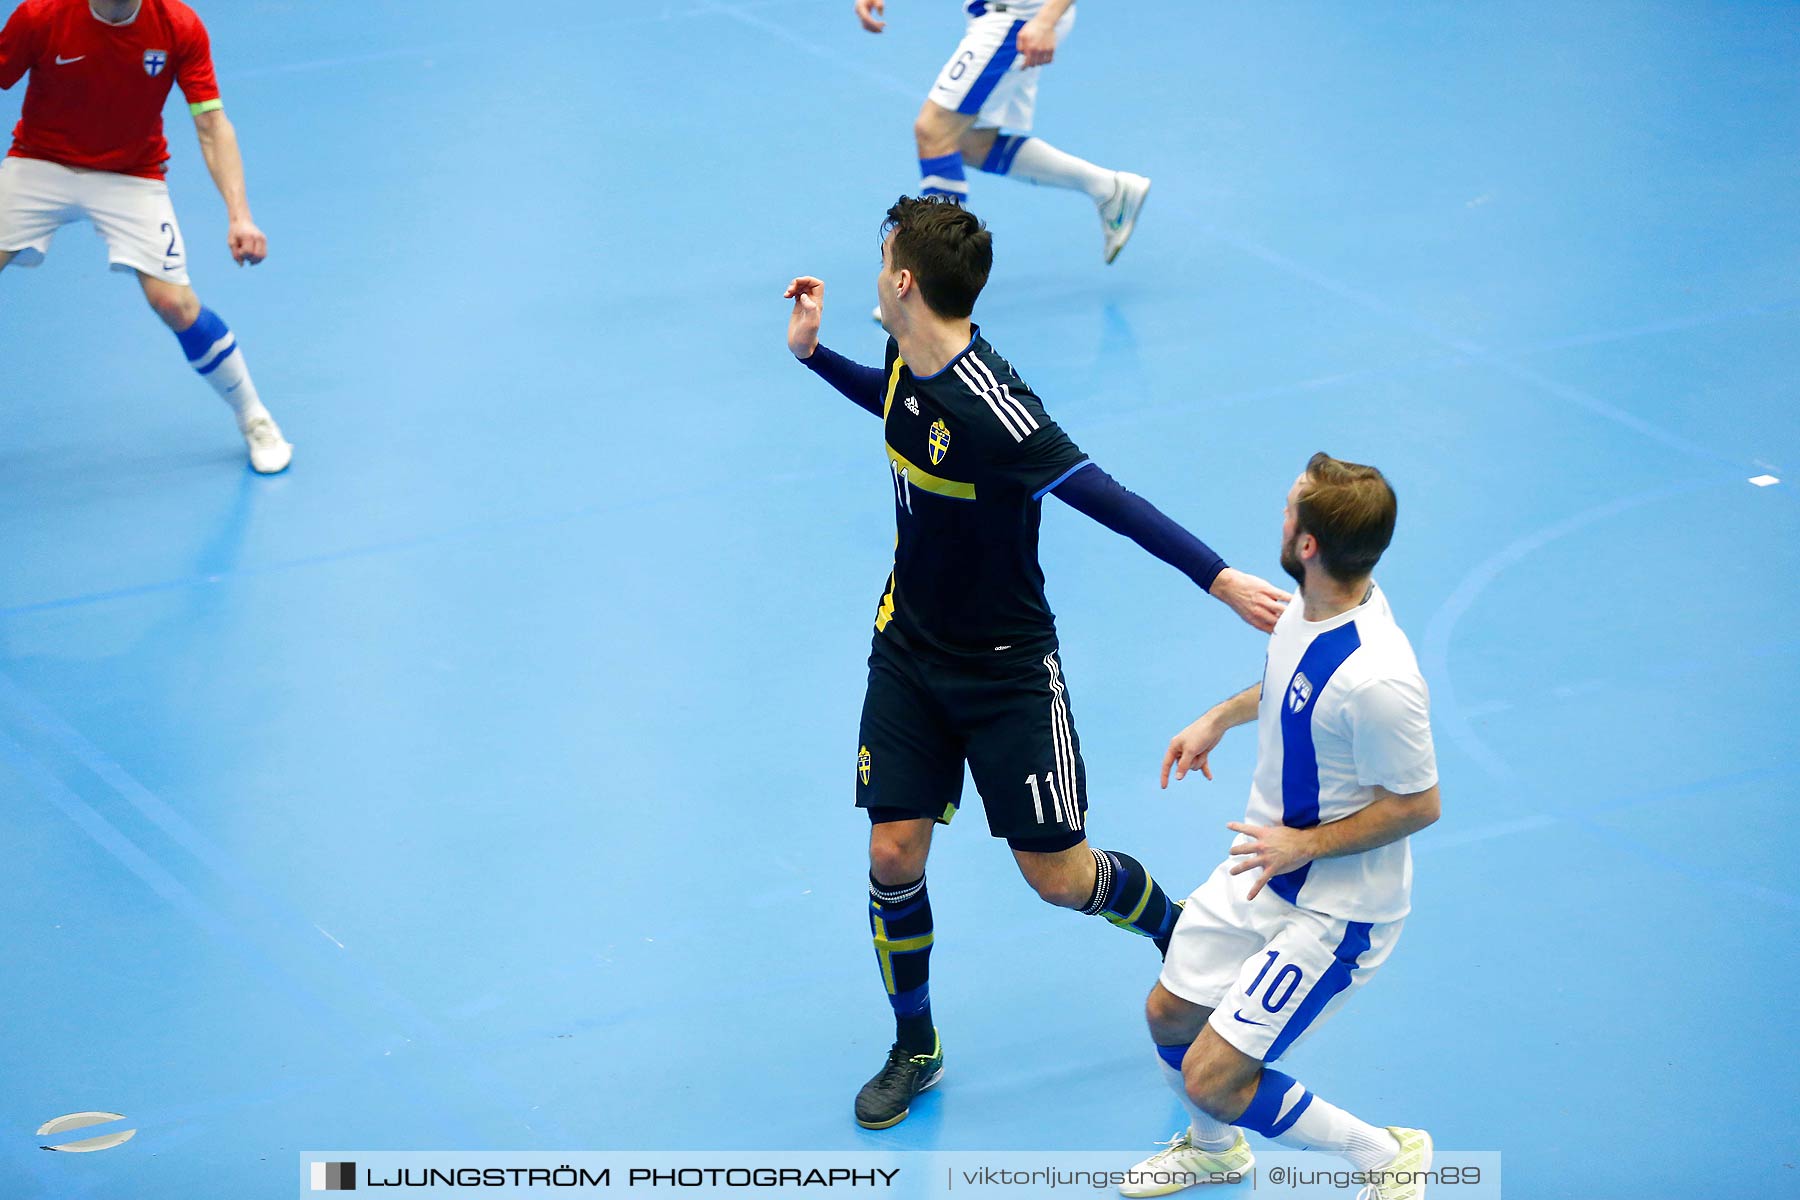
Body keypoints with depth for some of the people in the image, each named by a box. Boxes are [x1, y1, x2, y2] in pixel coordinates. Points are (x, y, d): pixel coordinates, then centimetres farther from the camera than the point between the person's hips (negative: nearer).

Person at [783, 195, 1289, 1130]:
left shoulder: (987, 404, -30)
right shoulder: (911, 368, -4)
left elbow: (1106, 499, -32)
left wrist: (1220, 578, -37)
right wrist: (813, 353, 14)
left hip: (1006, 670, -6)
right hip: (908, 653, 6)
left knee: (1058, 876, 0)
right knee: (893, 856, 2)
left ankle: (1179, 933, 32)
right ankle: (914, 1049, 21)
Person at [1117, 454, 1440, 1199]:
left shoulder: (1375, 679, -35)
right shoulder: (1310, 606, -8)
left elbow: (1419, 802, -23)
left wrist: (1305, 844, -22)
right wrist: (1221, 717, 13)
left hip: (1332, 910, -9)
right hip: (1264, 873, 9)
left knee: (1211, 1080, -8)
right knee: (1169, 1018, 20)